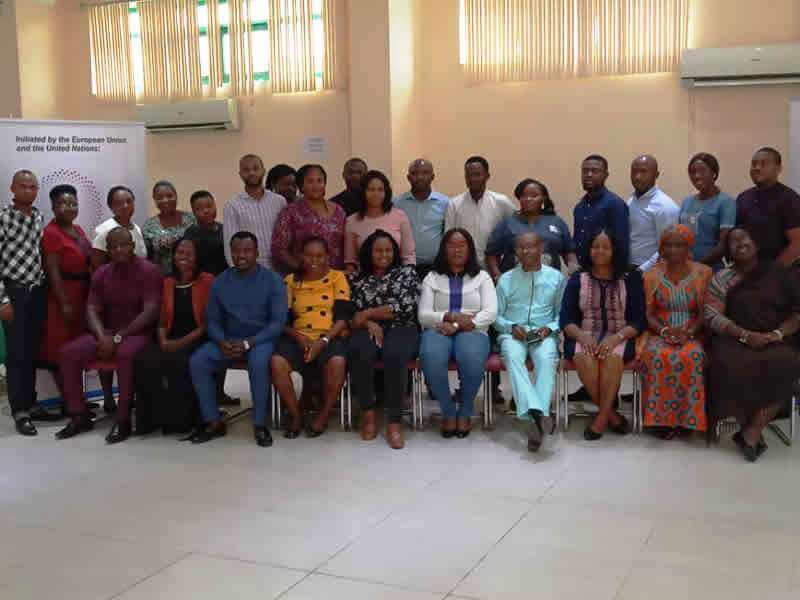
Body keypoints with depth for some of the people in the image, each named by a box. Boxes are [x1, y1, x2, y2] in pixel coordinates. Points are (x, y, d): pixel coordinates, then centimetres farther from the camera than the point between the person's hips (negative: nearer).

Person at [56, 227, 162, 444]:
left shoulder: (149, 271, -8)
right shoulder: (101, 274, 11)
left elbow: (150, 312, -16)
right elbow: (92, 309, 4)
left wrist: (119, 337, -20)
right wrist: (102, 336, -17)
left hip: (138, 333, -6)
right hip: (107, 333, 6)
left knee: (126, 354, -39)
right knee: (68, 353, -14)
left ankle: (123, 420, -28)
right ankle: (79, 416, -3)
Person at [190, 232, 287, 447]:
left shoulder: (273, 281, -4)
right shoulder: (221, 282, 8)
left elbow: (278, 322, -10)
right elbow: (212, 320, 7)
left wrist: (248, 343, -21)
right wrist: (222, 342, -14)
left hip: (261, 339, -4)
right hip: (228, 339, 4)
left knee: (258, 362, -37)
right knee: (197, 361, -22)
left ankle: (260, 424, -21)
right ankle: (213, 421, -9)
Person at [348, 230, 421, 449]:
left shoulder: (407, 272, 13)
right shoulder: (358, 280, 19)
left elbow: (406, 306, -2)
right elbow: (351, 316, 10)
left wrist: (368, 313, -2)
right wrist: (369, 323, -12)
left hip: (401, 330, -1)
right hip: (369, 330, 1)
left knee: (394, 356, -37)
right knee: (359, 353, -35)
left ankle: (394, 421, -29)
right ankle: (368, 412, -17)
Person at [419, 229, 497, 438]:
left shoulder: (482, 277, 16)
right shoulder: (432, 278, 17)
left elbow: (491, 312, 0)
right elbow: (423, 315, 5)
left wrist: (458, 325, -13)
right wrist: (451, 316, -13)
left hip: (472, 332, -1)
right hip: (439, 330, 1)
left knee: (472, 358, -37)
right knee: (431, 357, -36)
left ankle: (465, 412, -13)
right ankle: (448, 412, -14)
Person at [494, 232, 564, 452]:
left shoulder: (556, 277, 13)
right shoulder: (506, 279, 14)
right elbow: (496, 316, 13)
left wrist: (550, 328, -8)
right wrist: (511, 327, -7)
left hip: (544, 334, 0)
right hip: (513, 333, 0)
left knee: (547, 358, -35)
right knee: (513, 356, -35)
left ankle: (538, 415, -47)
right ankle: (537, 413, -50)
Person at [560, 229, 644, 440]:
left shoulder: (629, 281, 9)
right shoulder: (577, 279, 11)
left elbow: (638, 321, 2)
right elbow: (566, 319, 5)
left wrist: (616, 337, -17)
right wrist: (582, 336, -16)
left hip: (618, 337, -1)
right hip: (585, 336, 1)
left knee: (613, 356, -35)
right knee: (584, 357, -34)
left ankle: (602, 418, -25)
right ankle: (611, 415, -19)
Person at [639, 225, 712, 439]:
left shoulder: (703, 273, 4)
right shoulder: (652, 275, 7)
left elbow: (705, 313, 0)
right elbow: (648, 314, 2)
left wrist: (689, 332, -17)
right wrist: (664, 330, -17)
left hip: (692, 334, 0)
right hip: (659, 332, 1)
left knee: (692, 356, -33)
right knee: (658, 355, -33)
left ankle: (687, 417, -20)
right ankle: (660, 418, -24)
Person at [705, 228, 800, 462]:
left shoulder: (780, 273, 11)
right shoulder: (722, 278, 9)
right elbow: (712, 316, -2)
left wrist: (777, 334, -11)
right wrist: (745, 335, -15)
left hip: (774, 342, 1)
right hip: (734, 340, 0)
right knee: (728, 366, -35)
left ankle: (751, 433, -23)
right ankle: (754, 431, -16)